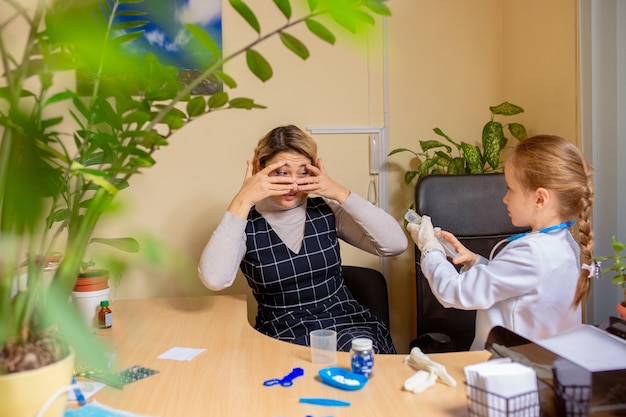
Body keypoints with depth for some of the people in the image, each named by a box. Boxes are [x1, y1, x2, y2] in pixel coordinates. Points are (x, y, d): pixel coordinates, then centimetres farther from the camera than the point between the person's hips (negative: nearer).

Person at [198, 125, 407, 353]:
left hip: (345, 321, 2)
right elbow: (214, 280, -26)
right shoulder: (246, 224, -6)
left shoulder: (327, 210, 0)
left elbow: (396, 244, -9)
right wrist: (242, 201, -23)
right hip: (282, 333, -1)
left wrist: (341, 193, -14)